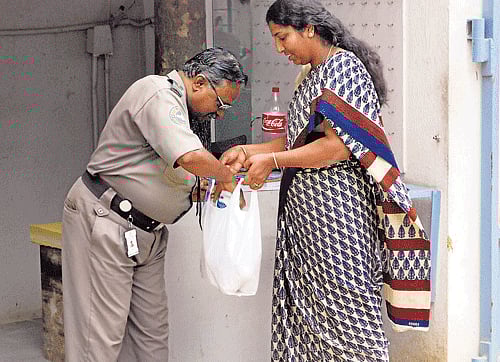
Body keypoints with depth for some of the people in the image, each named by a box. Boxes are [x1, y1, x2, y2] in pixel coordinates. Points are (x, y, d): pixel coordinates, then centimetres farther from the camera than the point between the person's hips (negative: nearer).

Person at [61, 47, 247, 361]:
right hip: (103, 220, -10)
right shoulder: (158, 93, -17)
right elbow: (191, 158, -32)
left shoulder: (176, 104, 17)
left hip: (146, 230, 10)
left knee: (151, 329, 8)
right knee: (103, 332, -9)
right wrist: (226, 176, -14)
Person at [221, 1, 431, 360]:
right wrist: (247, 151, 11)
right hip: (306, 209, 9)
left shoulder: (342, 66, -11)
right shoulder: (314, 75, 18)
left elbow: (340, 145, -19)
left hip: (336, 209, -9)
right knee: (307, 304, 8)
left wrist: (272, 160, -15)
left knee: (342, 304, -7)